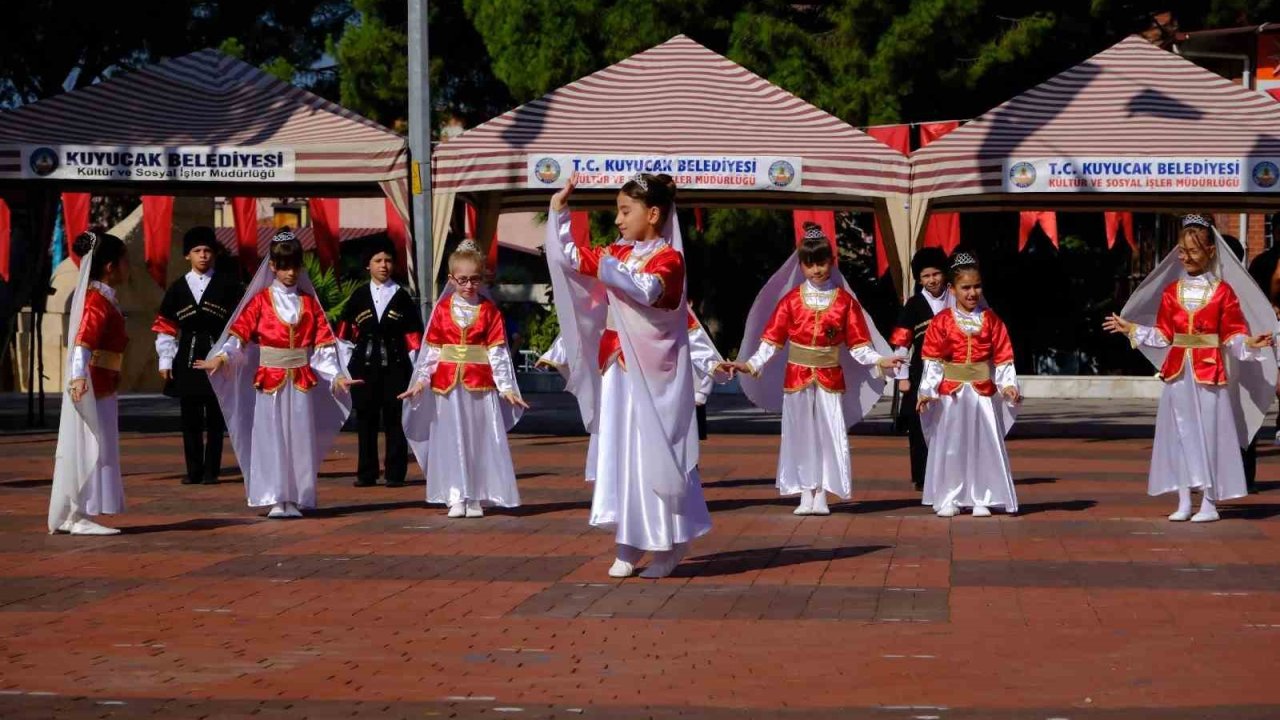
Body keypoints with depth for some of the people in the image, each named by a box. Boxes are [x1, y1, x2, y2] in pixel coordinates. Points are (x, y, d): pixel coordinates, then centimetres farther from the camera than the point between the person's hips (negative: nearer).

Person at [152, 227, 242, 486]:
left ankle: (212, 471, 8)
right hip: (187, 359, 2)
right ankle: (194, 471, 11)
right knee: (190, 419, 5)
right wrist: (165, 360, 4)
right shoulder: (177, 288, 8)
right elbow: (165, 328, 9)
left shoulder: (228, 285, 1)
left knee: (215, 419, 2)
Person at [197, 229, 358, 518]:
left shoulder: (309, 303, 9)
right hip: (270, 380, -2)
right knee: (271, 438, -2)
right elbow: (239, 332, -7)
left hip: (302, 381, 2)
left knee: (300, 437, 2)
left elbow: (323, 343, 7)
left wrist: (336, 375, -1)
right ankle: (276, 500, 3)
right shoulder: (260, 300, 2)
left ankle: (295, 499, 7)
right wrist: (221, 357, -23)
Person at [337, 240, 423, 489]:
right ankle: (367, 473, 11)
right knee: (365, 420, 4)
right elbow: (345, 334, 12)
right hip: (364, 367, 1)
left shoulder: (402, 297, 6)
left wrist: (412, 368, -1)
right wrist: (347, 364, 6)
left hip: (395, 367, -1)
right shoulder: (358, 297, 8)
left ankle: (395, 473, 4)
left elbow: (413, 336, 5)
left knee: (394, 420, -1)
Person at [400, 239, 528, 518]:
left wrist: (506, 387, -5)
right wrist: (421, 380, -1)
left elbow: (497, 350, -1)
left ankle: (476, 498, 9)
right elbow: (432, 348, 5)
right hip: (447, 382, 1)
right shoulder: (442, 309, 3)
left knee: (479, 440, 2)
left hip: (481, 383, -1)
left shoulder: (489, 310, 1)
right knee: (451, 440, 3)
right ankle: (456, 497, 8)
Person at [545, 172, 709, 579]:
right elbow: (570, 259, 18)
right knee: (617, 454, 6)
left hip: (653, 375, -7)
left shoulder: (667, 257, -11)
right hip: (617, 369, 7)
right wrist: (559, 212, 14)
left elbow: (647, 290, -31)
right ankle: (629, 544, 12)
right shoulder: (617, 253, 10)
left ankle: (670, 544, 9)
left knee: (654, 456, -2)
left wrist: (611, 270, -21)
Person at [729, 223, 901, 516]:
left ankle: (822, 496, 4)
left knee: (829, 434, -2)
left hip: (830, 378, 0)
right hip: (797, 376, 1)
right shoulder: (791, 300, 1)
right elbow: (772, 339, 0)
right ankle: (806, 495, 10)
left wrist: (878, 360, -13)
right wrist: (751, 364, -10)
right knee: (800, 434, 4)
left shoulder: (845, 300, 1)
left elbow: (857, 343, 2)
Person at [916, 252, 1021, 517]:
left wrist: (1009, 385, -8)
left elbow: (1003, 356, 3)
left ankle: (982, 498, 13)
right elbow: (932, 359, -3)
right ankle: (948, 499, 13)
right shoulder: (941, 321, -2)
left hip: (984, 391, 1)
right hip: (951, 391, -1)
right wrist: (927, 390, -11)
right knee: (949, 445, 5)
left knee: (985, 445, 3)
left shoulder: (990, 320, 3)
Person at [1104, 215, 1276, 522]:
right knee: (1180, 433, 5)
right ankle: (1184, 502, 11)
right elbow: (1162, 334, 10)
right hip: (1178, 371, 4)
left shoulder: (1223, 291, -2)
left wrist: (1250, 343, -20)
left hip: (1209, 370, -4)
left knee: (1209, 432, -2)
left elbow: (1233, 334, -2)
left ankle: (1209, 503, 4)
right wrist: (1130, 328, 5)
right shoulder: (1171, 291, 7)